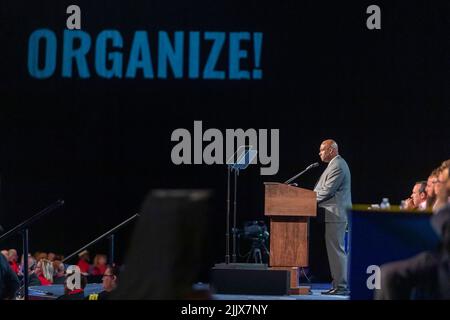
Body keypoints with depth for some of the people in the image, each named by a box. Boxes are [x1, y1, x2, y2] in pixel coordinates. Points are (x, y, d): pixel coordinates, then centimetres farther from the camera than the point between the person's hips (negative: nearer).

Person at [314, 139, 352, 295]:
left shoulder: (337, 166, -13)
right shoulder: (336, 164, 20)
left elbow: (327, 190, -18)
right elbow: (324, 189, 23)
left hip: (335, 214, -11)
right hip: (335, 214, 11)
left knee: (336, 249, -9)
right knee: (335, 250, 11)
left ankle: (341, 286, -9)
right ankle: (339, 284, 14)